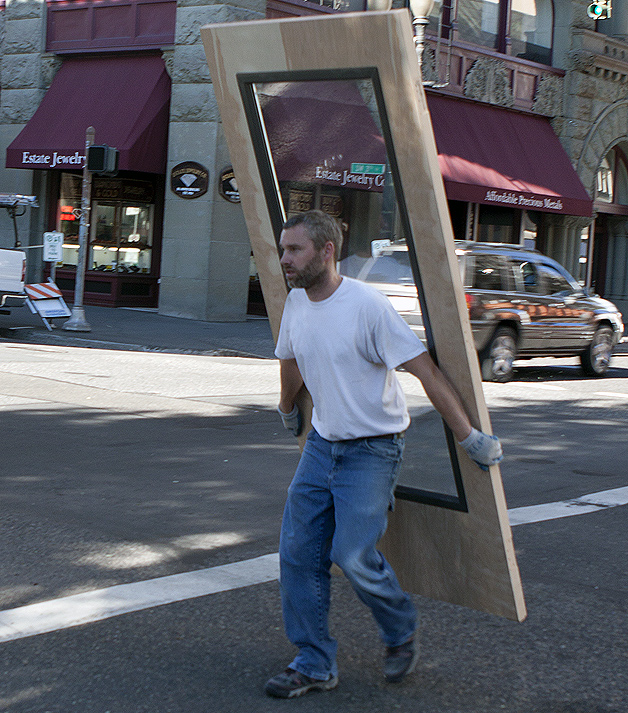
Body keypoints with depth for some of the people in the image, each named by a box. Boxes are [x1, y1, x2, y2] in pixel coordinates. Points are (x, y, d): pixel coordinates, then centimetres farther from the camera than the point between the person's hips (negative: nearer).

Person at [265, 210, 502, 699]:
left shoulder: (367, 305, -20)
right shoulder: (297, 302, 2)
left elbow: (426, 370, -20)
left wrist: (470, 438, -19)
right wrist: (288, 412, 38)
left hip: (373, 450, -7)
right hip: (322, 443, 7)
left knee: (353, 555, -13)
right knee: (298, 552, 1)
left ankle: (401, 631, 17)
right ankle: (314, 664, 14)